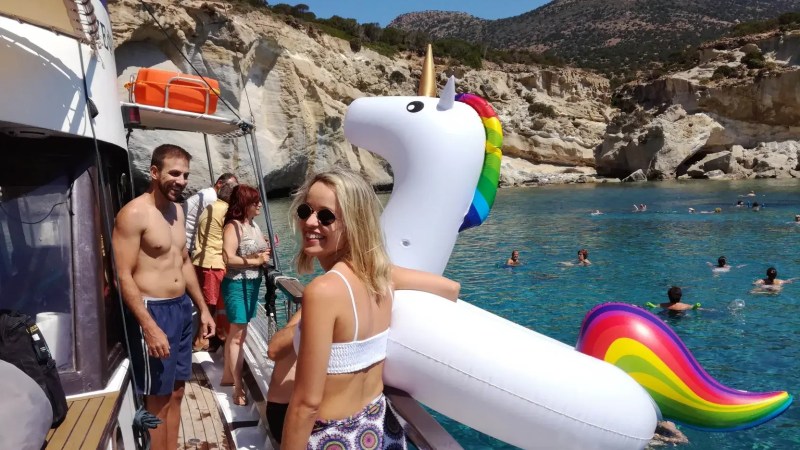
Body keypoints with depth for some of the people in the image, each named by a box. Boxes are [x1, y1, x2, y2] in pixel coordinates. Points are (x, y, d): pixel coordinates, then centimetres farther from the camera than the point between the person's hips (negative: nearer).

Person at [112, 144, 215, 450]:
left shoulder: (177, 210, 10)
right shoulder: (134, 213, -15)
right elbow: (124, 276, -18)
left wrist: (203, 309, 18)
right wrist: (149, 327, -23)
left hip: (182, 308, 8)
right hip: (153, 310, -8)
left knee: (176, 392, 17)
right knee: (158, 400, 3)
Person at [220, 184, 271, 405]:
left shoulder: (254, 225, 10)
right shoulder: (233, 226, -16)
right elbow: (229, 258, -26)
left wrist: (268, 247, 2)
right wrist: (256, 260, -20)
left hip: (253, 284, 9)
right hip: (237, 285, -8)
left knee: (235, 332, 18)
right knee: (238, 335, -4)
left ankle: (227, 376, 31)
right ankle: (238, 387, 2)